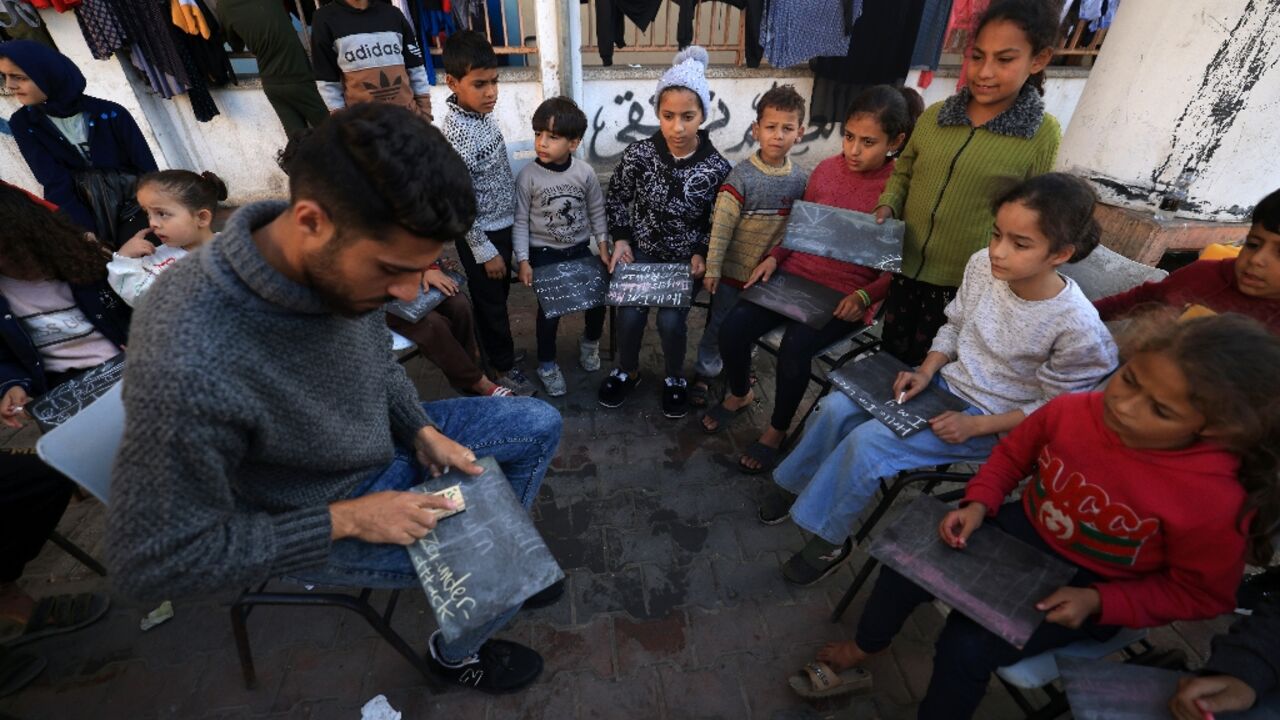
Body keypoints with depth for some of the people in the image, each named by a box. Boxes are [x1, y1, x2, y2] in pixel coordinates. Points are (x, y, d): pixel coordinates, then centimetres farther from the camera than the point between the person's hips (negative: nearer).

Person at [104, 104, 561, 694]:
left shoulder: (343, 259, -20)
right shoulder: (188, 368, -39)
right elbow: (153, 563, -25)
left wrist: (424, 432, -9)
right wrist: (347, 520, -24)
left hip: (385, 440, 6)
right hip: (314, 522, -6)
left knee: (539, 426, 6)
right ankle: (456, 655, 27)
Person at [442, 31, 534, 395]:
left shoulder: (481, 110, -1)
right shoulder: (457, 136, -27)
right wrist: (484, 251, -17)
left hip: (503, 223, 8)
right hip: (481, 234, -8)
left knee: (499, 294, 23)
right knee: (490, 301, 10)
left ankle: (495, 347, 45)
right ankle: (504, 366, 29)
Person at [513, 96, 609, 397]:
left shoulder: (585, 173, -7)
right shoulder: (527, 176, -13)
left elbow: (597, 212, 5)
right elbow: (520, 221, -9)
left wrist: (603, 247, 2)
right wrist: (523, 261, -12)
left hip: (580, 249, 3)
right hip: (544, 253, -2)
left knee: (599, 298, 2)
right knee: (550, 309, -5)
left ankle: (590, 341, 35)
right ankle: (547, 363, 18)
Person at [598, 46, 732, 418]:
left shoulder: (717, 167, -13)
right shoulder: (638, 154, -12)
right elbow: (616, 199, 3)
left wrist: (701, 255, -13)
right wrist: (621, 240, -7)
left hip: (685, 258, -1)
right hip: (641, 250, 1)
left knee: (671, 321, -17)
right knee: (630, 315, -16)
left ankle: (674, 377, 15)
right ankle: (627, 371, 17)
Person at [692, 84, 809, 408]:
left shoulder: (800, 179, -3)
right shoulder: (742, 176, -16)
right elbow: (720, 226, -16)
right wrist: (712, 269, -16)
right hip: (734, 269, -4)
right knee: (719, 325, 10)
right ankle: (705, 373, 29)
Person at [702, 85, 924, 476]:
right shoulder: (826, 169, 4)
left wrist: (864, 295, -20)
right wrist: (774, 257, -1)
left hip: (847, 295, -4)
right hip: (797, 274, 4)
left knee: (794, 347, -29)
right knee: (732, 328, -16)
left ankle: (777, 430, 0)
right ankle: (740, 393, 17)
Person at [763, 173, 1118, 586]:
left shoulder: (1078, 327, -24)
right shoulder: (983, 264, -11)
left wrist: (976, 426, -20)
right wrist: (927, 371, -9)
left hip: (988, 421, -5)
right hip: (945, 382, 6)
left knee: (868, 442, -23)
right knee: (837, 408, -11)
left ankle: (830, 540, 1)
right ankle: (796, 485, 14)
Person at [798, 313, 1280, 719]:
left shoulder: (1215, 501, -28)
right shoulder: (1071, 410, -20)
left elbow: (1201, 594, -10)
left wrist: (1099, 603, -21)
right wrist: (979, 504, -15)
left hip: (1088, 591, -3)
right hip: (1021, 532, 4)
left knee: (968, 647, -20)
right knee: (907, 566, -8)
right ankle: (865, 646, 24)